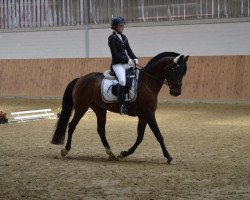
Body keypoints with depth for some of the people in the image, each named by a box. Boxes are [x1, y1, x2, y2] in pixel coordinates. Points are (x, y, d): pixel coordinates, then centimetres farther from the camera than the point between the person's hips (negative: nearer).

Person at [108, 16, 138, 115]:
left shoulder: (124, 37, 16)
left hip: (126, 63, 8)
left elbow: (128, 50, 16)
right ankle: (122, 105, -29)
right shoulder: (112, 38, -5)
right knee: (122, 81, -31)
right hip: (117, 64, -8)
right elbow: (115, 54, -12)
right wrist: (127, 60, -17)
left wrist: (134, 58, -3)